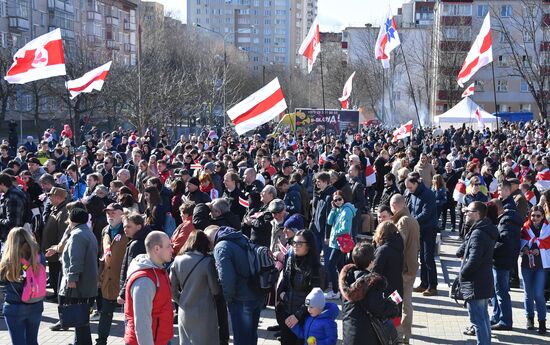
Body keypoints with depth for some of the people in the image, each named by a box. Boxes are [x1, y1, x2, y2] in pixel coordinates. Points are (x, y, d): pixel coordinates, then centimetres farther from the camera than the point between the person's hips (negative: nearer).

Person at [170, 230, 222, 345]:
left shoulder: (177, 260, -3)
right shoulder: (207, 262, -14)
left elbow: (172, 288, 2)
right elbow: (216, 290, -8)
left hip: (184, 313, 4)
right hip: (204, 314, -4)